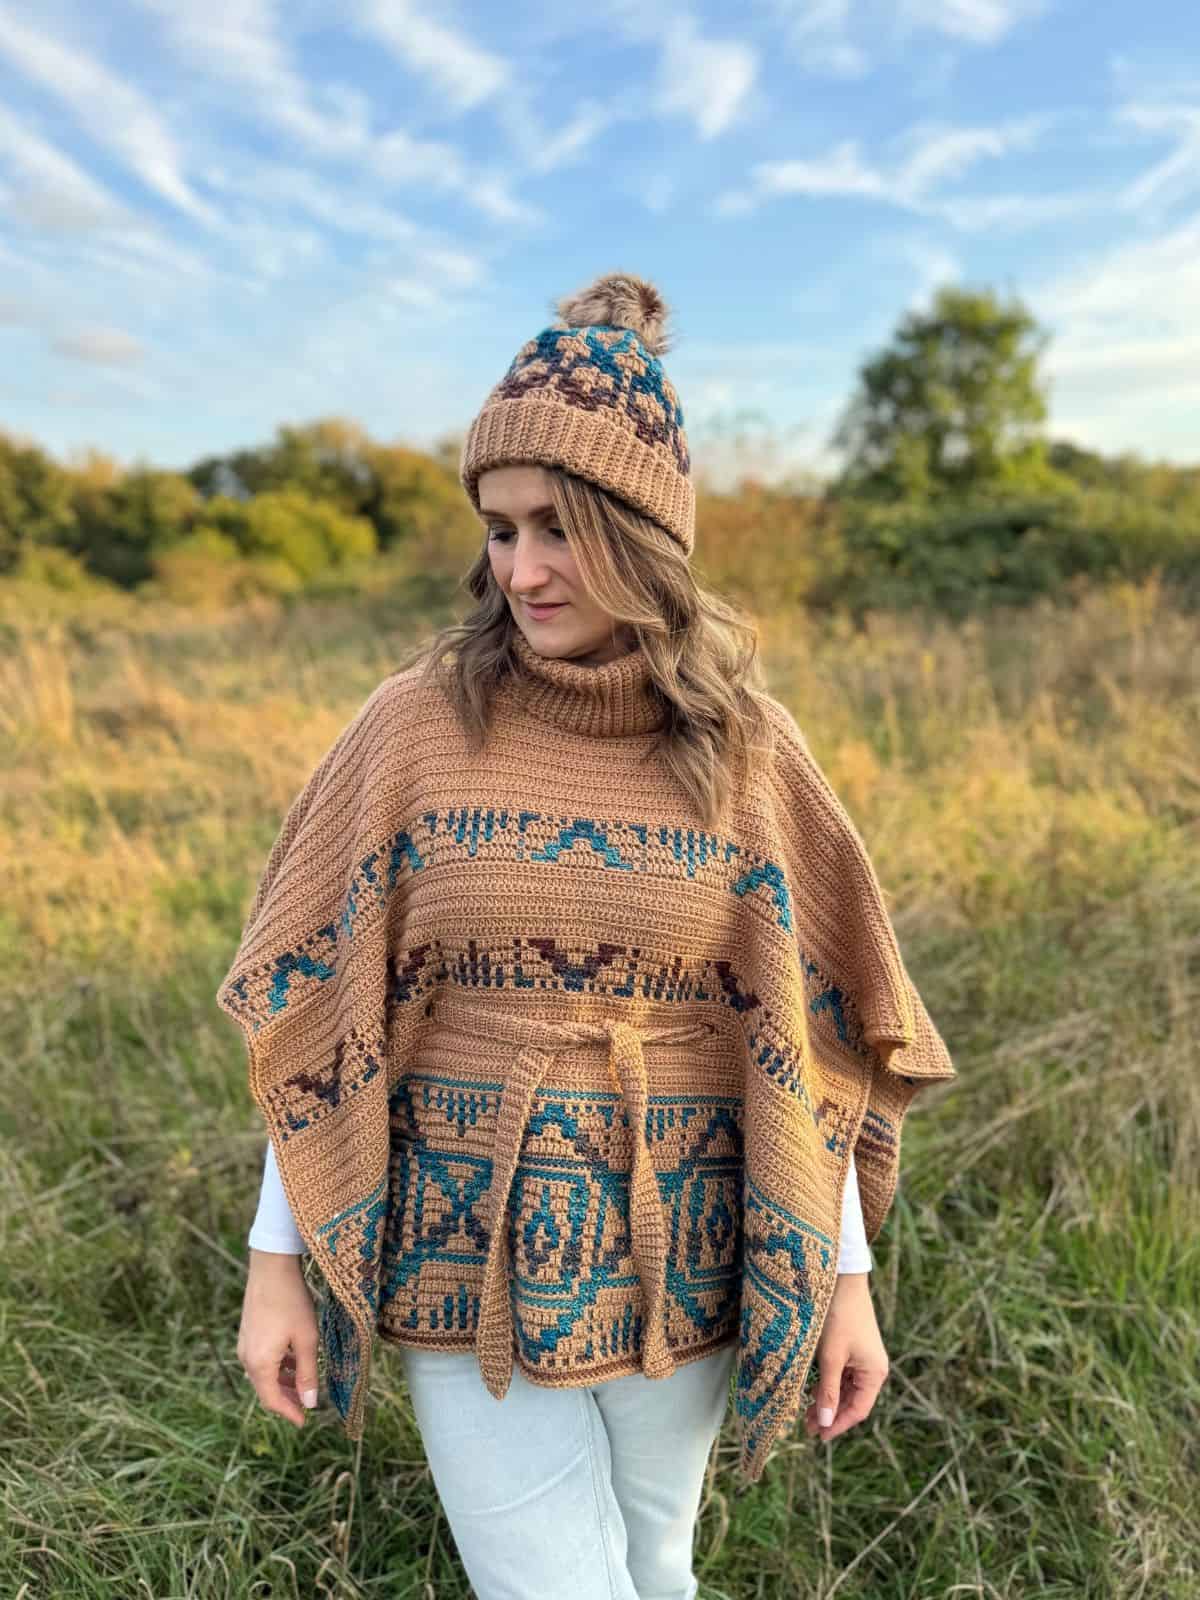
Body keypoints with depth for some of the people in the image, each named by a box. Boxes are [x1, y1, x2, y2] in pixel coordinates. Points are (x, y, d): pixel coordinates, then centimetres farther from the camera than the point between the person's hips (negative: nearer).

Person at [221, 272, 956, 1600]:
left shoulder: (744, 744, -6)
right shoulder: (416, 720, -9)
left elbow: (804, 1026, -1)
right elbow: (318, 1006, -5)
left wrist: (847, 1274, 1)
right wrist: (274, 1260, -2)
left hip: (678, 1256, 2)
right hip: (471, 1252, -1)